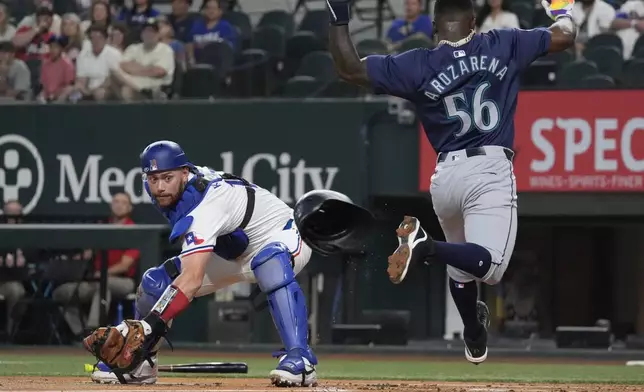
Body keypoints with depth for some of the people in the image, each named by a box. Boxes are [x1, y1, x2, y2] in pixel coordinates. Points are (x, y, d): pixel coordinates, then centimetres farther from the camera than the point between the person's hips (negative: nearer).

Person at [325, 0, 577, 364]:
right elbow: (565, 35, 16)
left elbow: (349, 68, 2)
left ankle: (475, 340, 37)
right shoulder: (503, 45, 5)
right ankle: (426, 246, -36)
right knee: (490, 264, -15)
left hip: (445, 176, 4)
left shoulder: (417, 65, 4)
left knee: (462, 262, 25)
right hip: (491, 170, -4)